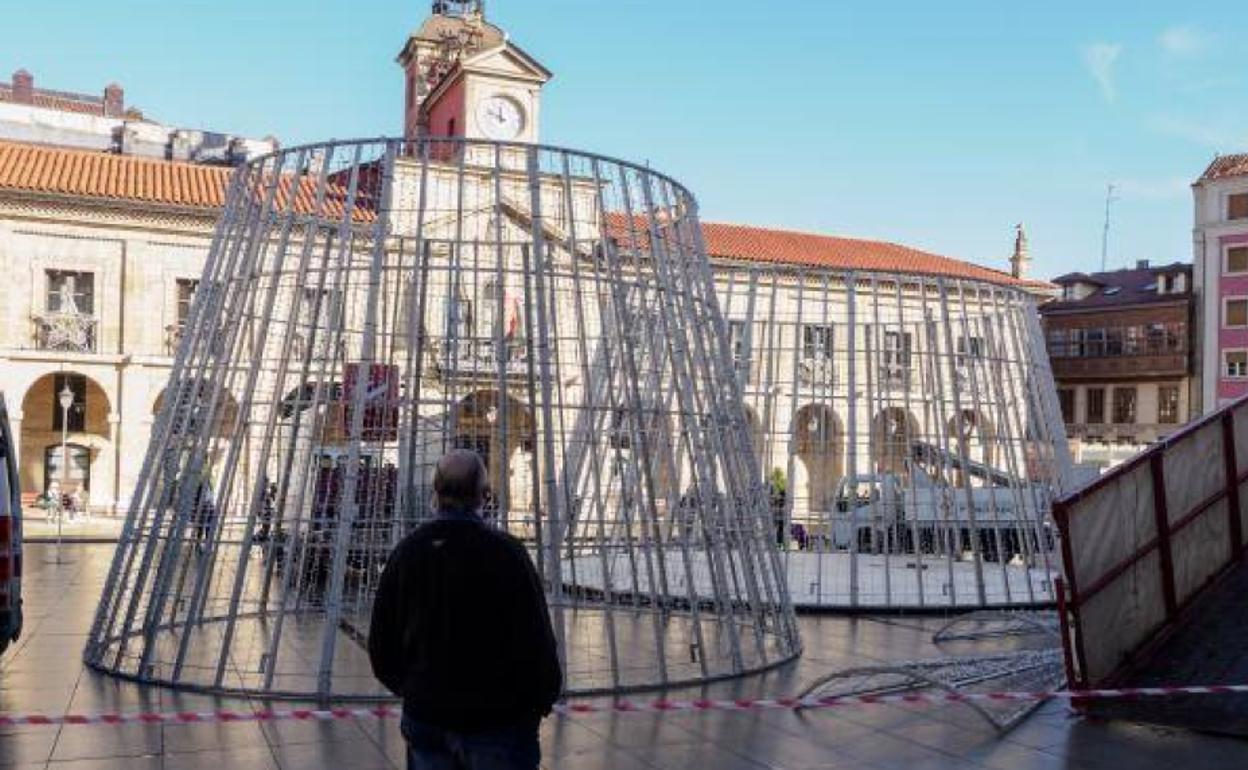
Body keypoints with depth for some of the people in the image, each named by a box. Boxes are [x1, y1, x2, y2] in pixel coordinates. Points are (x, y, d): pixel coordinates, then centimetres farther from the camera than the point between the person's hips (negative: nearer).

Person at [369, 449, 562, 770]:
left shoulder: (406, 553, 0)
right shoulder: (506, 552, -14)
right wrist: (543, 698, 3)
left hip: (425, 717, 4)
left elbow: (381, 642, 7)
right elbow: (537, 639, -14)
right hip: (498, 720, -4)